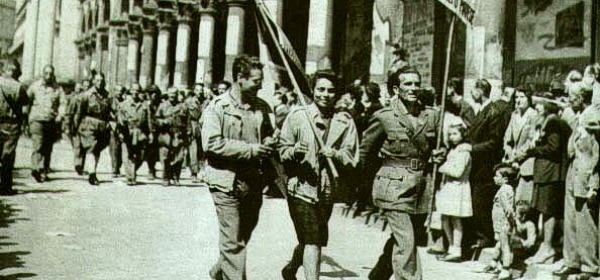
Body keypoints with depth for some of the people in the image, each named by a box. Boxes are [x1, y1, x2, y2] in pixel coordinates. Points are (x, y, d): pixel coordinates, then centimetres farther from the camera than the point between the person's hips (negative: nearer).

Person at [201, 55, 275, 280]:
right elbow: (211, 143, -17)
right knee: (232, 242, -3)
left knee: (243, 237, 18)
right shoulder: (218, 107, -9)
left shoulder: (262, 107, 9)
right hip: (227, 181, -6)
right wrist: (250, 149, -19)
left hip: (253, 183, 6)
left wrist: (268, 144, -1)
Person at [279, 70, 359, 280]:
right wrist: (294, 152, -23)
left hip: (328, 190, 4)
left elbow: (352, 159, -1)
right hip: (301, 186, -3)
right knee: (312, 241, -10)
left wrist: (335, 154, -20)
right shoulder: (297, 116, -2)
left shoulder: (345, 122, 1)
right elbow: (282, 150, -2)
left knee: (309, 240, 19)